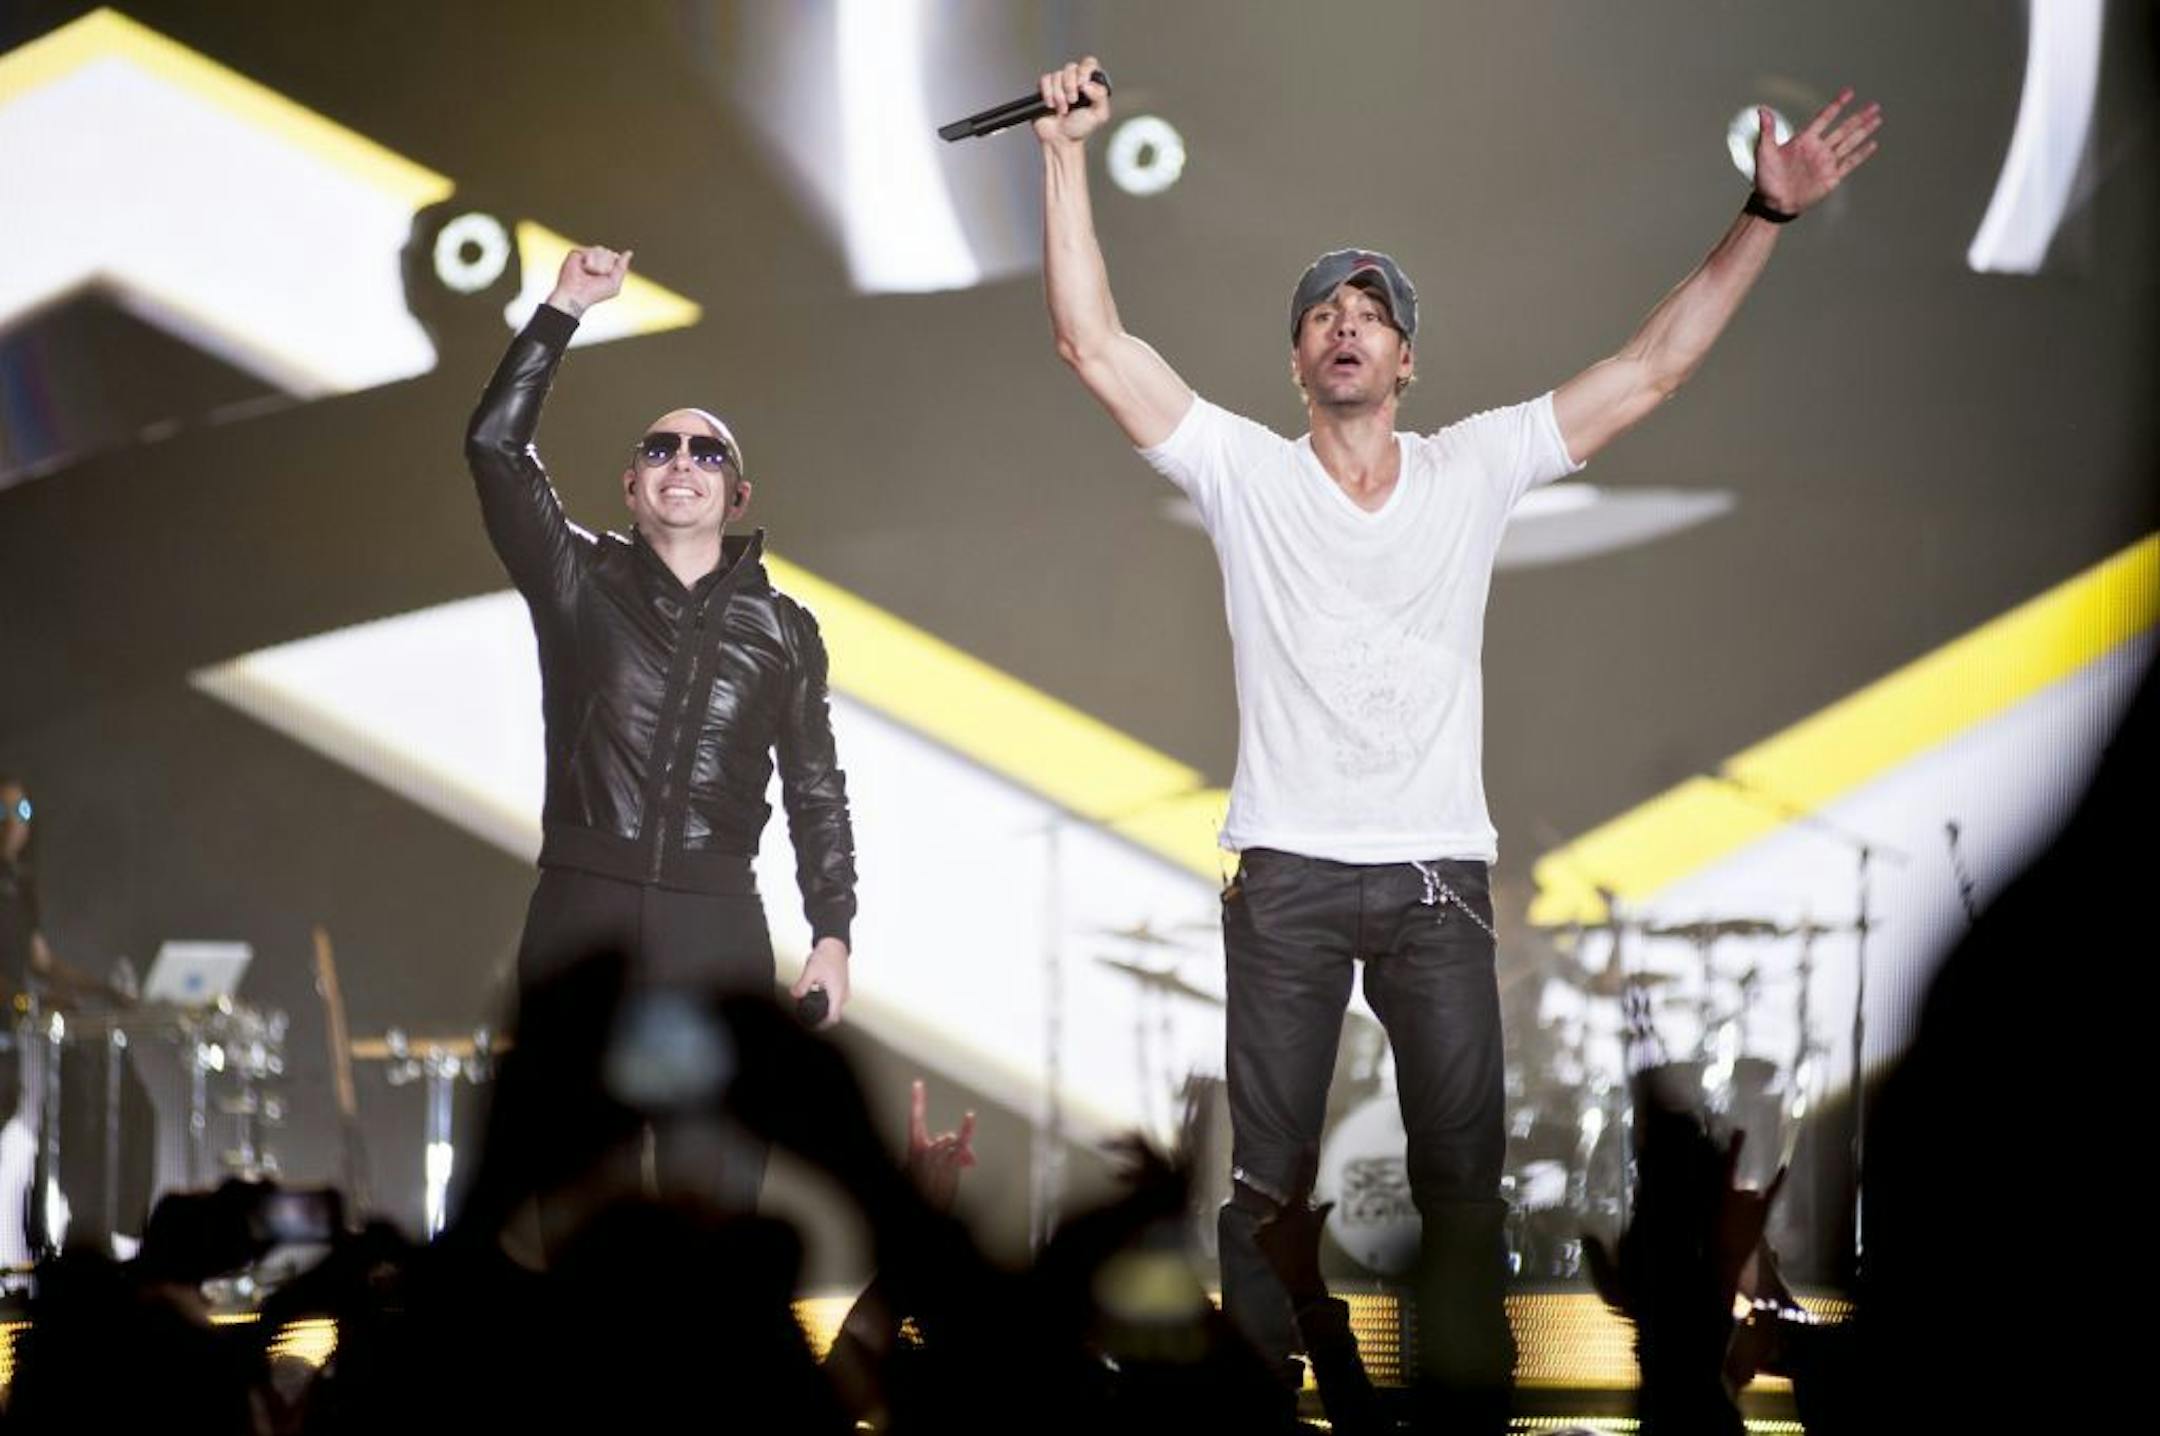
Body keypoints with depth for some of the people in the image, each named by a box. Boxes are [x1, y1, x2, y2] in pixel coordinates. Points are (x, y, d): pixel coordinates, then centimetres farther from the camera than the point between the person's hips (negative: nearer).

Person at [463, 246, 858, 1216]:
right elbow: (494, 446, -2)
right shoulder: (581, 583, 9)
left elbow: (816, 792, 12)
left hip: (714, 922, 0)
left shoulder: (780, 628, 12)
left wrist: (831, 933, 2)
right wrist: (562, 310, -5)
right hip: (582, 914, 0)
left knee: (718, 1187, -5)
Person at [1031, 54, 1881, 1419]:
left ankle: (1472, 1401, 8)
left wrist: (1768, 215, -3)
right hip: (1287, 877, -1)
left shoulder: (1477, 467, 7)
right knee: (1266, 1180, 2)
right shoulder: (1245, 472, 4)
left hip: (1440, 875, 1)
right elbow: (1096, 345, -3)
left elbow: (1653, 366, 4)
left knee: (1466, 1177, 2)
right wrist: (1069, 157, -10)